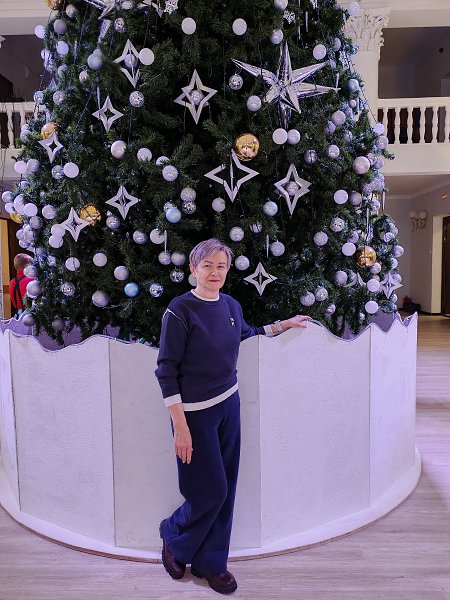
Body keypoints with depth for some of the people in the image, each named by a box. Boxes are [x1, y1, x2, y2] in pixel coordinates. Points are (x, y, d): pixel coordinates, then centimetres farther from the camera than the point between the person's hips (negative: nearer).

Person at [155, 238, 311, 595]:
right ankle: (174, 538, 35)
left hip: (229, 405, 6)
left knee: (226, 490, 14)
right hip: (196, 413, -6)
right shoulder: (180, 310, -16)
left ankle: (211, 563, 35)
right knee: (210, 492, 3)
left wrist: (284, 325, 23)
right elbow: (166, 371, -16)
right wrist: (180, 426, -18)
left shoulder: (231, 305, 2)